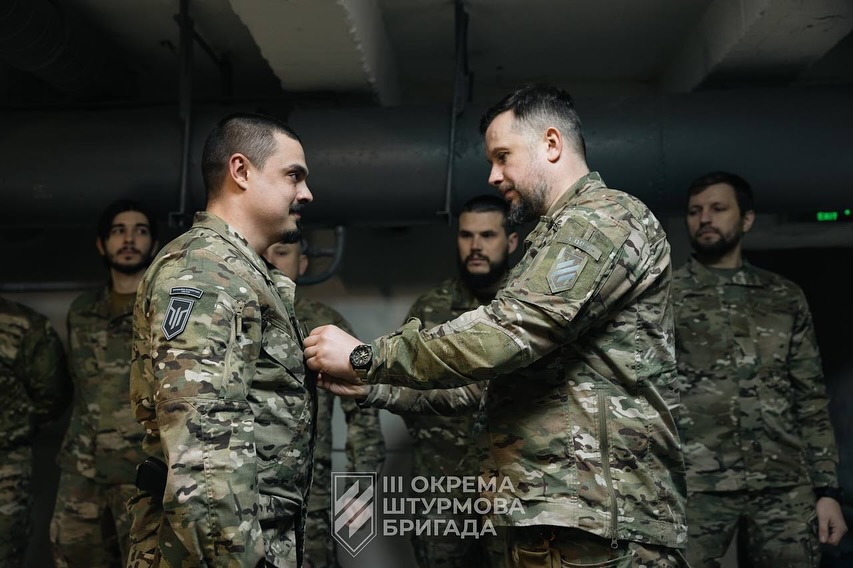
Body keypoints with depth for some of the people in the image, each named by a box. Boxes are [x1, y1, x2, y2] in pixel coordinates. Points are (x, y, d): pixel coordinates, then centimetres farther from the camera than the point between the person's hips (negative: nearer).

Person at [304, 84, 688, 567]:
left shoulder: (607, 218, -9)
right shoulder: (565, 236, 22)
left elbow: (507, 333, -22)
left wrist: (366, 358, -13)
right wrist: (371, 386, 11)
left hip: (598, 519, -9)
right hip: (556, 514, 9)